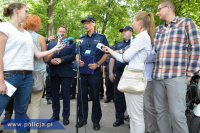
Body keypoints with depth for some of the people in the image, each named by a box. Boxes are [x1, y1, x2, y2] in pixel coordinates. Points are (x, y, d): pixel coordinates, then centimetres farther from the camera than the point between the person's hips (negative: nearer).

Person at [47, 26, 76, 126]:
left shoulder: (71, 44, 8)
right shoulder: (50, 44, 17)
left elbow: (73, 56, -6)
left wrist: (61, 59, -17)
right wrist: (51, 60, -13)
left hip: (66, 72, -3)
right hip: (54, 72, 3)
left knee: (65, 95, 0)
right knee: (55, 94, 9)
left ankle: (66, 117, 8)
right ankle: (55, 115, 20)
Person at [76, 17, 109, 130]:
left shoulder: (101, 38, 2)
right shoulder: (81, 39, 15)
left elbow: (106, 53, -2)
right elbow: (77, 53, 19)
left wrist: (98, 64, -14)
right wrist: (78, 61, -3)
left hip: (95, 72, -4)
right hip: (82, 71, 4)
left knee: (95, 96, 3)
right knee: (82, 96, 8)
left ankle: (96, 120, 16)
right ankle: (82, 119, 22)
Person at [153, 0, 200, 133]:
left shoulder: (186, 23, 6)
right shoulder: (158, 29, 20)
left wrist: (189, 74, -5)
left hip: (176, 76, -5)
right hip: (157, 77, 6)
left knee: (177, 113, -8)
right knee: (161, 112, 8)